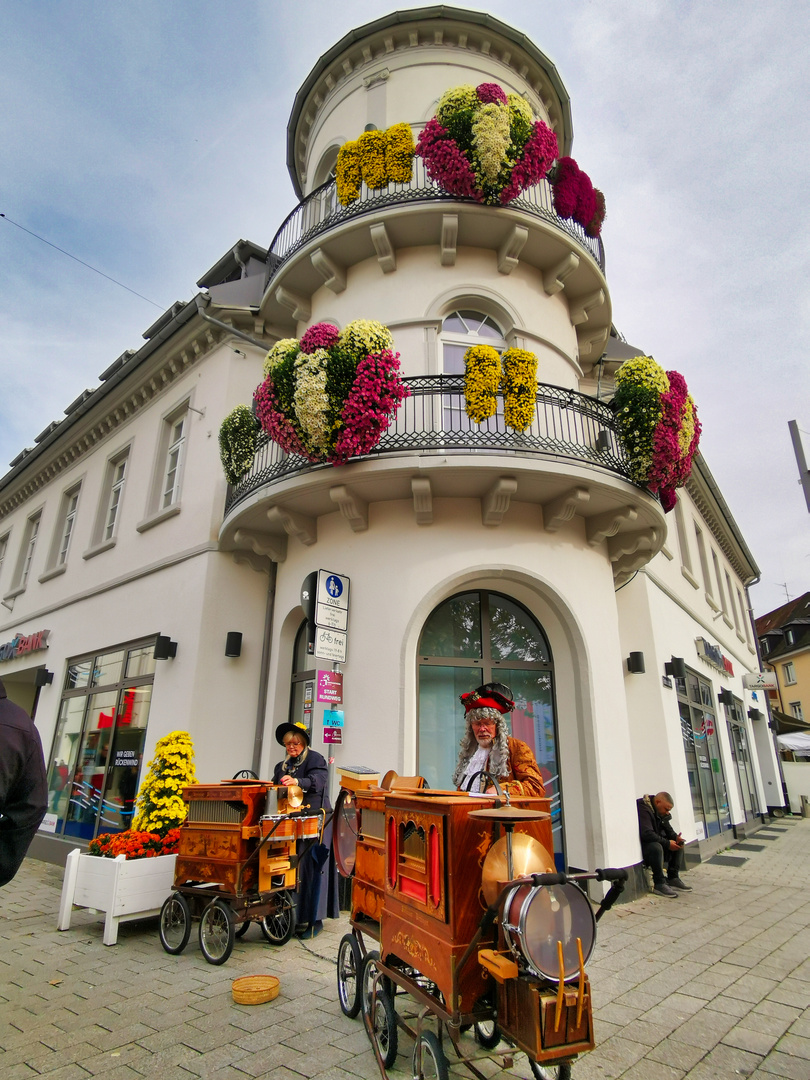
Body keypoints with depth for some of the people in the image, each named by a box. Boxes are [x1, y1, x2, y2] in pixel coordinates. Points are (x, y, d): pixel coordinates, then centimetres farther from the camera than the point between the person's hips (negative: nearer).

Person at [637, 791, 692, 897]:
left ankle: (673, 878, 0)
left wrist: (675, 837, -9)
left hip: (656, 841, 10)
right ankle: (659, 884, -24)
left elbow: (667, 829, 13)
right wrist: (667, 843, -26)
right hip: (641, 844, -10)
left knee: (678, 844, 2)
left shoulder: (661, 812, 8)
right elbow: (647, 834, -32)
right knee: (656, 848, -37)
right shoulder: (643, 810, -24)